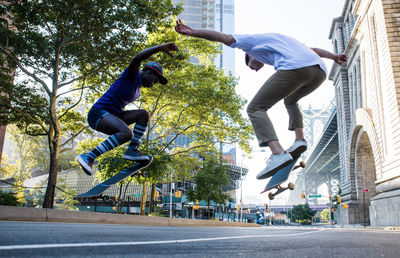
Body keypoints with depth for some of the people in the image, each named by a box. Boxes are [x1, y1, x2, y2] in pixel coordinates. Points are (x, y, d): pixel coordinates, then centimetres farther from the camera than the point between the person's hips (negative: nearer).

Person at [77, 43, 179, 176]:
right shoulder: (132, 74, -7)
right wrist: (161, 47, -32)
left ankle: (132, 150, -10)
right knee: (127, 133, -31)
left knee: (144, 114, -2)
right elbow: (137, 58, -28)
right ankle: (88, 157, -28)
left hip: (113, 115, 9)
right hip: (98, 113, -9)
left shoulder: (137, 85, 19)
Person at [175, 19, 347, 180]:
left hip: (294, 69, -8)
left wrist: (192, 32, 7)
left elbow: (223, 38, 13)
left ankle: (278, 154, -19)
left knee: (255, 109, 0)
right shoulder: (279, 42, 43)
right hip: (319, 71, 8)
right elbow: (313, 50, 39)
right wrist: (334, 57, 35)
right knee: (290, 101, 34)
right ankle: (299, 139, 13)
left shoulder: (252, 41, 24)